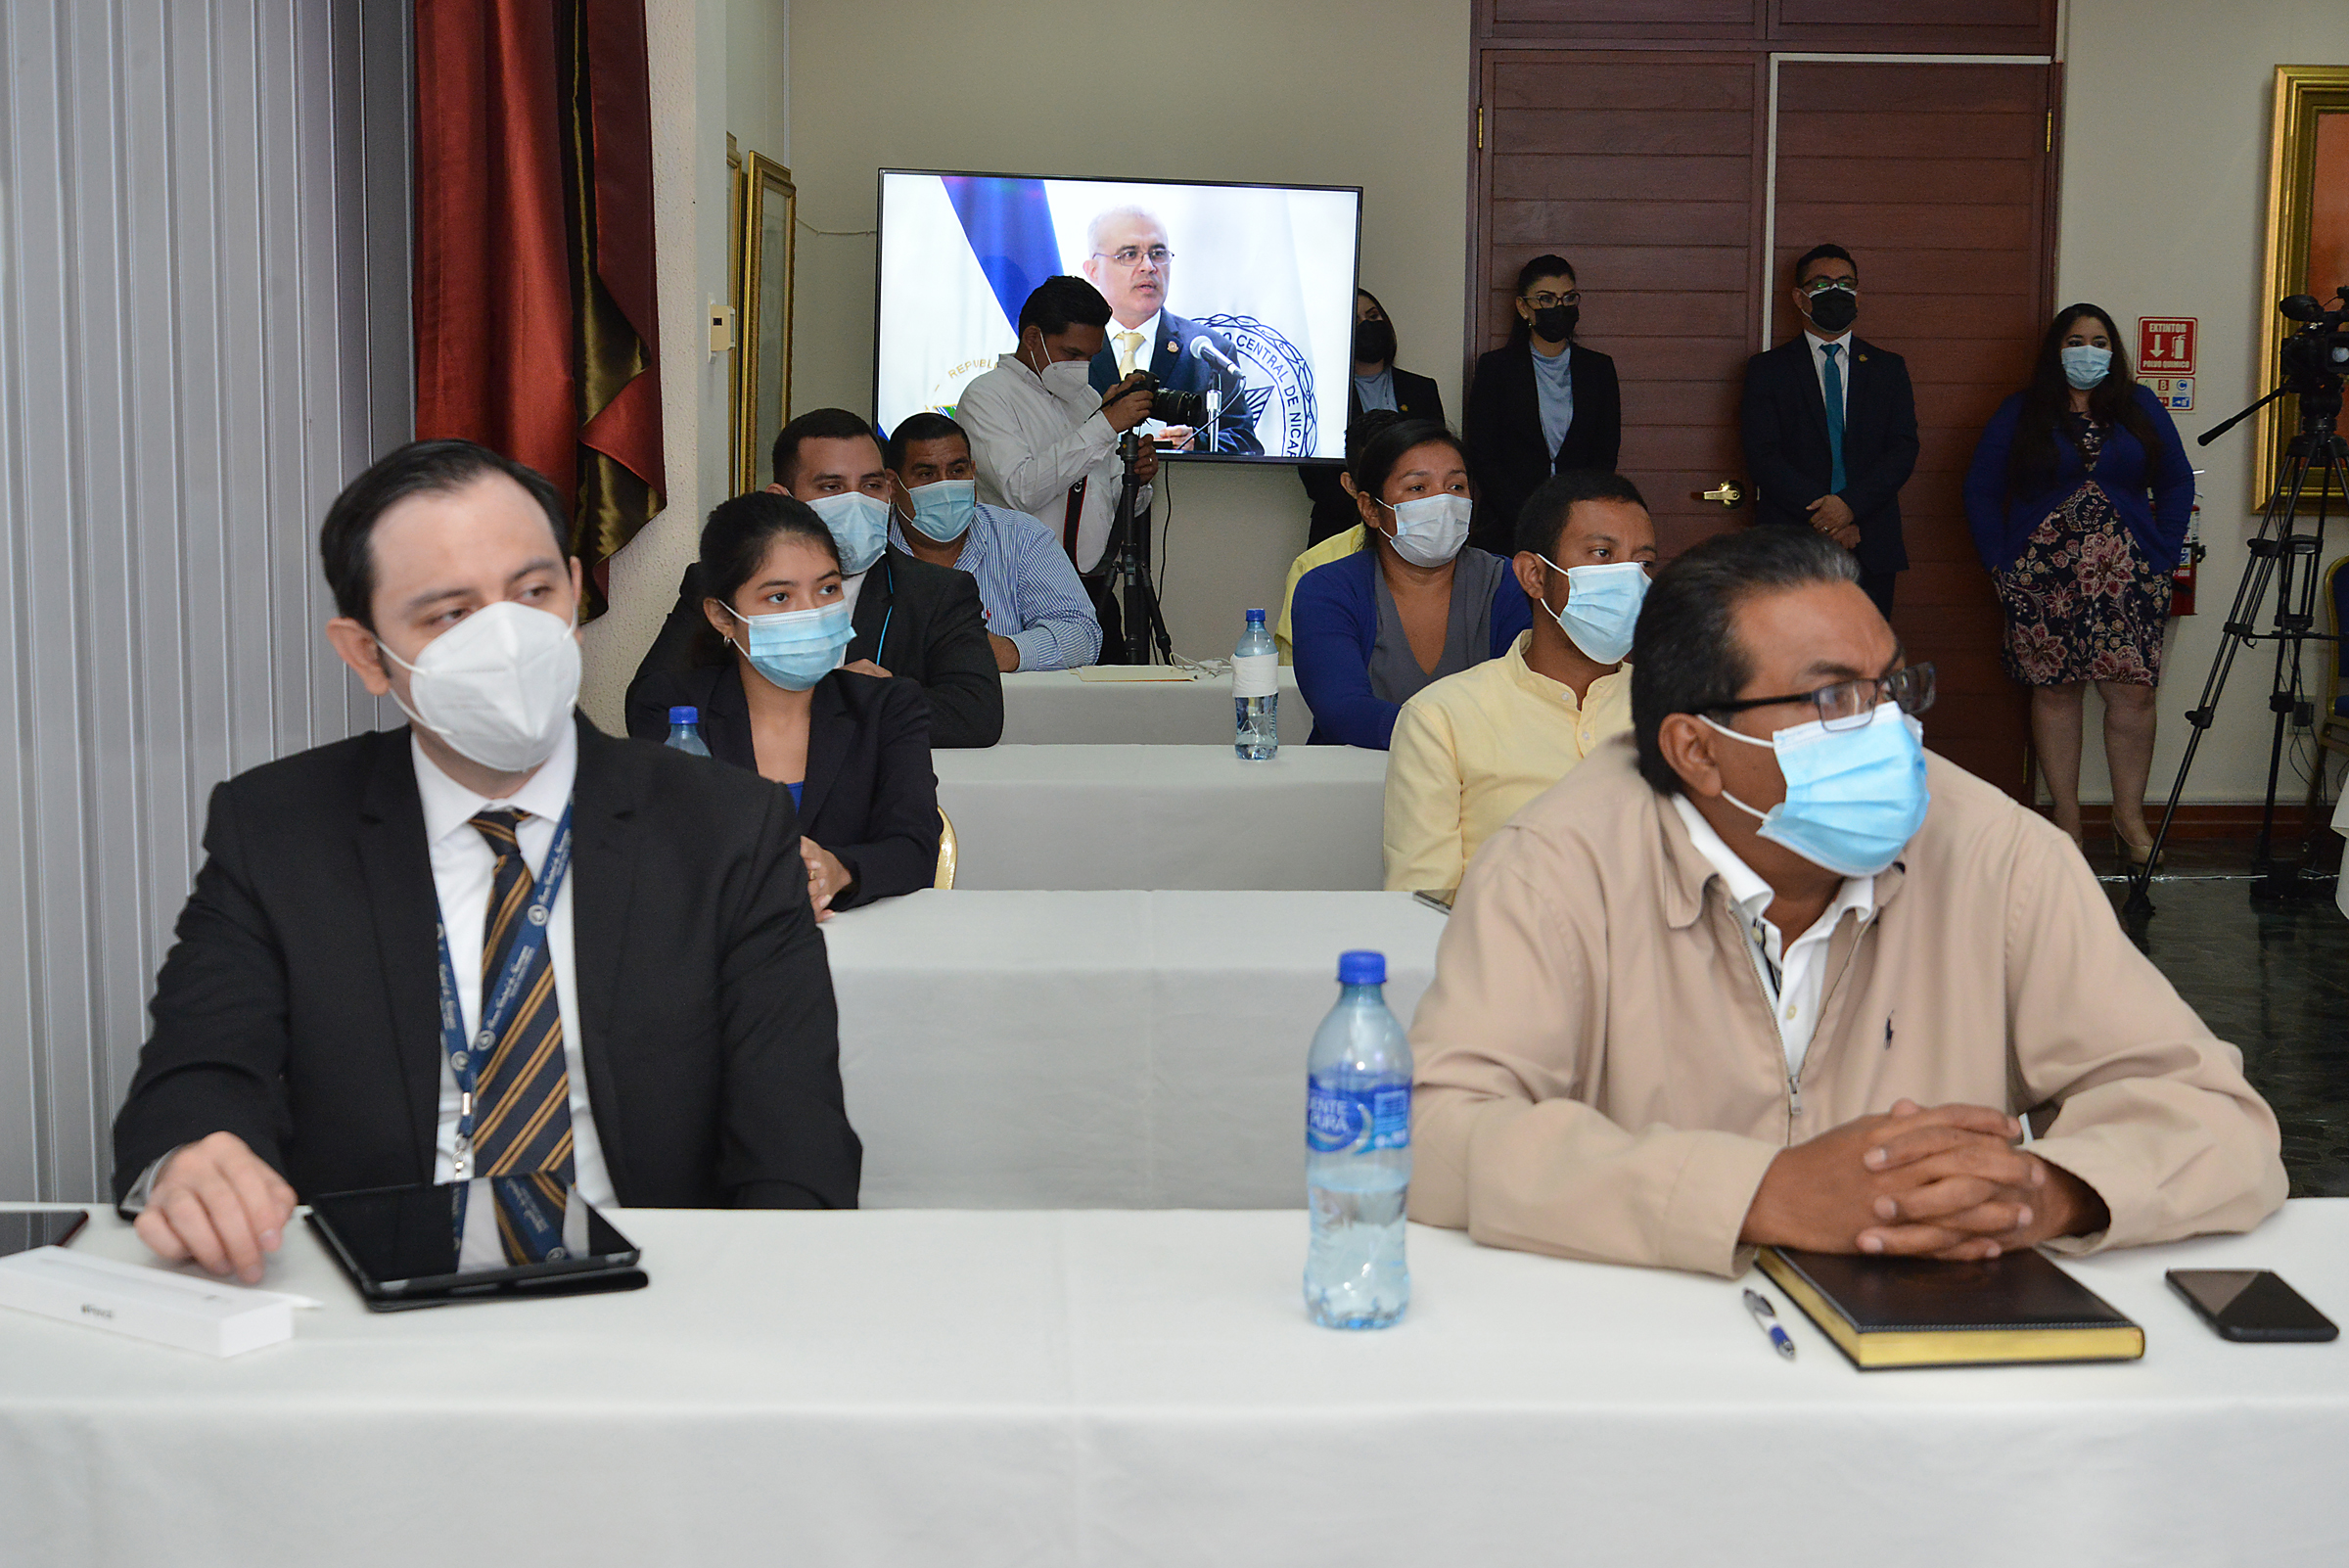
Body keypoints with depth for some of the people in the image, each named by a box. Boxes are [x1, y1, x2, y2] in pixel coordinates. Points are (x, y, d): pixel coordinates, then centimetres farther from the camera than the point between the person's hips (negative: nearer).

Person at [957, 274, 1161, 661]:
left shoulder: (1088, 398, 19)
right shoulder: (986, 397, -2)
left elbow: (1118, 506, 23)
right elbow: (1021, 490, -19)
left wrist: (1137, 479, -1)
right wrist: (1105, 425, -17)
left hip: (1096, 596, 6)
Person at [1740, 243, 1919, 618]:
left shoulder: (1888, 368, 15)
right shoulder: (1767, 370, 8)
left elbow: (1904, 448, 4)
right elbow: (1762, 457, -3)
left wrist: (1851, 504, -14)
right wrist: (1825, 516, -13)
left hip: (1872, 553, 2)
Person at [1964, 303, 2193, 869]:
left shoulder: (2141, 408, 11)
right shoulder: (2020, 414, 7)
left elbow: (2176, 484, 13)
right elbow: (1981, 490, 6)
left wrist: (2163, 559, 3)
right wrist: (2000, 562, -2)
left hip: (2127, 576, 1)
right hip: (2043, 578, -1)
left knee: (2133, 693, -6)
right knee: (2054, 692, 1)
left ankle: (2129, 817, 4)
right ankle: (2066, 818, 9)